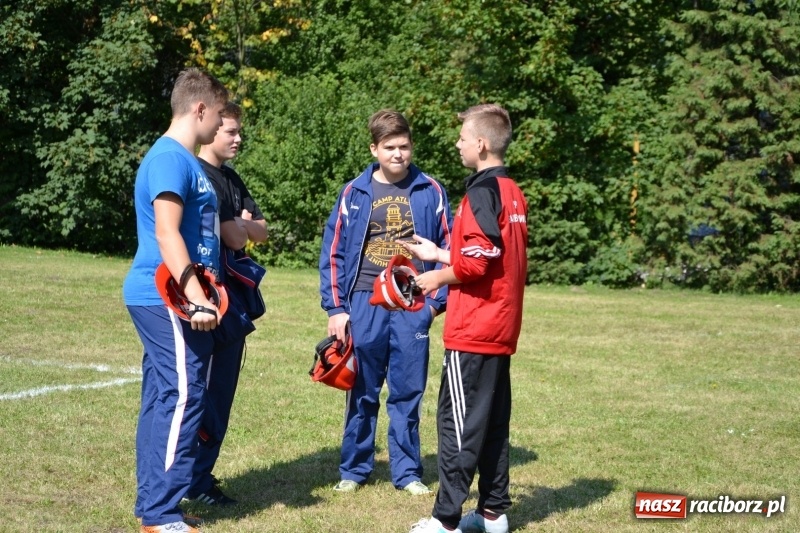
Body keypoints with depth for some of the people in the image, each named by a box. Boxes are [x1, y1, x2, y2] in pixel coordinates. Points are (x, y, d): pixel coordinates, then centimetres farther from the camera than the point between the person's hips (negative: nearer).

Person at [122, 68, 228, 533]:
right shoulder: (171, 158, -14)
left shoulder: (185, 160, 17)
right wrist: (196, 298, -26)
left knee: (164, 397, 12)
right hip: (168, 298, -10)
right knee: (183, 396, -10)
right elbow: (166, 234, -23)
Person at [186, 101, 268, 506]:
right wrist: (243, 223, 3)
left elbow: (260, 231, 14)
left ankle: (203, 471, 19)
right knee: (208, 389, -5)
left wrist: (242, 224, -5)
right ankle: (196, 480, 1)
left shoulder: (230, 179, 17)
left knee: (222, 388, 11)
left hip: (233, 297, 9)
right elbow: (233, 237, -17)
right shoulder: (201, 176, -13)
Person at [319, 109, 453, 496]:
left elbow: (447, 248, 6)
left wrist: (438, 300, -2)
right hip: (365, 304, 0)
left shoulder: (431, 192, 3)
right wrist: (335, 307, -2)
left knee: (407, 393, 5)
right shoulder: (354, 193, 4)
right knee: (362, 392, 7)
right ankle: (354, 469, 18)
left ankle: (407, 471, 16)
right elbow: (333, 253, 4)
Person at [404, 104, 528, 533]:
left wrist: (439, 278, -4)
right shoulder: (513, 194, 13)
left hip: (472, 331, -9)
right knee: (493, 421, 13)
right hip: (501, 330, 9)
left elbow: (476, 261, -22)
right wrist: (438, 254, 22)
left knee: (458, 421, -5)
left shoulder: (482, 192, -14)